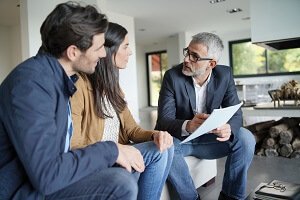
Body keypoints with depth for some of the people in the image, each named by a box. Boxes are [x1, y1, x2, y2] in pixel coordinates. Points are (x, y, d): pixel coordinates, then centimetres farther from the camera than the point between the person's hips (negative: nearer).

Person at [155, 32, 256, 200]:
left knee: (246, 138, -20)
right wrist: (188, 126, -44)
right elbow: (164, 120, -22)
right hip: (179, 139, -2)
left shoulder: (225, 75, -8)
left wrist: (229, 129, -33)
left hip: (208, 139, 3)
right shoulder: (172, 76, -16)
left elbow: (236, 113, -8)